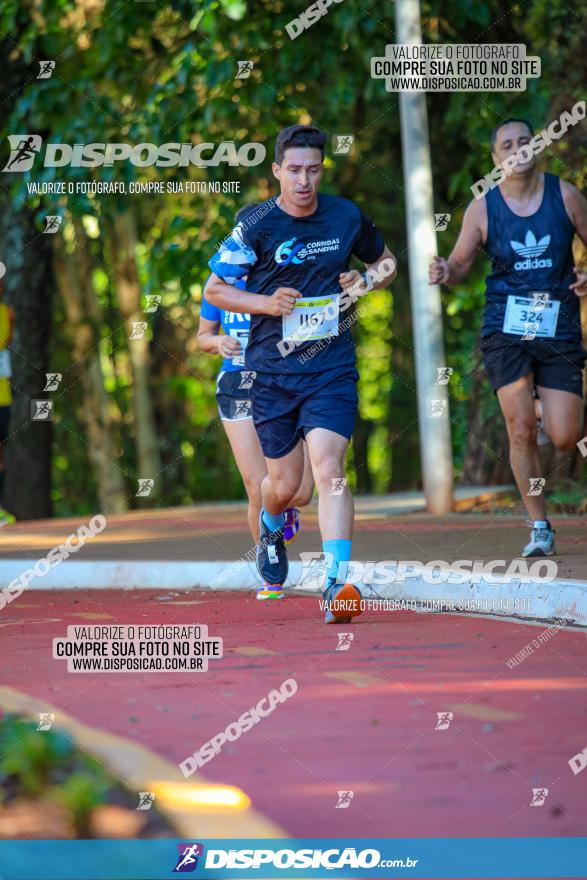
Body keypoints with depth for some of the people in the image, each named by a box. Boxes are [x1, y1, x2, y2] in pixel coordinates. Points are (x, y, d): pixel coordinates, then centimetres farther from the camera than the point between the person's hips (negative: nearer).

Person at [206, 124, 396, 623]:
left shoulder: (347, 217, 2)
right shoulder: (256, 227, -6)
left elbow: (386, 261, 20)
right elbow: (214, 289, 1)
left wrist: (367, 281, -2)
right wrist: (266, 303, -15)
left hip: (332, 368, 0)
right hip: (272, 372, 0)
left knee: (328, 468, -18)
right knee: (284, 483, 9)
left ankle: (338, 584, -25)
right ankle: (271, 531, 47)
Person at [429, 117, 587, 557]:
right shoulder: (482, 208, 0)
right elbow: (460, 265, 7)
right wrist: (444, 273, -16)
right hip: (506, 328, 0)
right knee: (521, 431, -9)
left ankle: (546, 410, 33)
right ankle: (540, 527, 5)